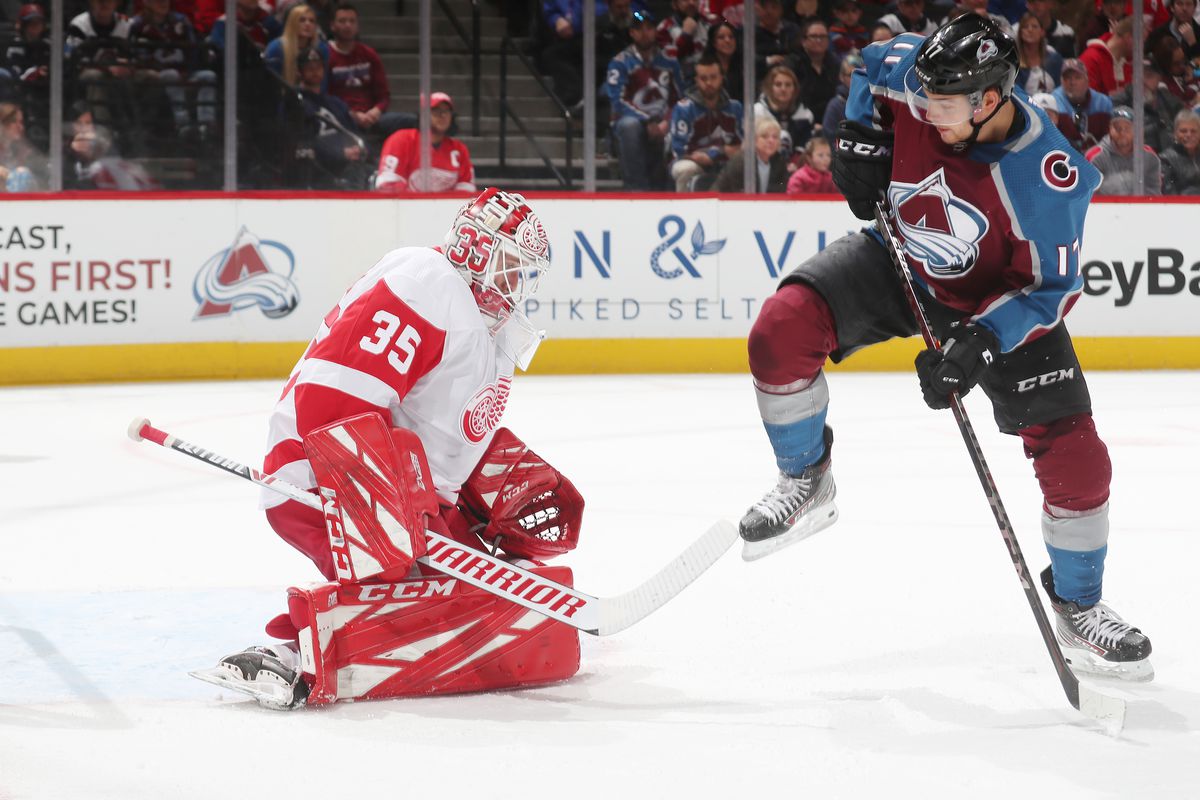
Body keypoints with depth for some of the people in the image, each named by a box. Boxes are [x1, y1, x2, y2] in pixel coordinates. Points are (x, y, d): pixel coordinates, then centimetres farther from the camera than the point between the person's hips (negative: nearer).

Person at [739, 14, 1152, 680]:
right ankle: (806, 483, 1)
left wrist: (978, 344, -34)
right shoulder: (912, 72, -22)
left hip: (998, 300, -2)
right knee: (781, 331, -22)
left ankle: (1077, 606, 15)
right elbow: (873, 66, 3)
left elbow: (1051, 290, -24)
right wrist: (860, 139, -10)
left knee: (1074, 455, -8)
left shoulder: (1052, 179, -32)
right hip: (898, 263, 3)